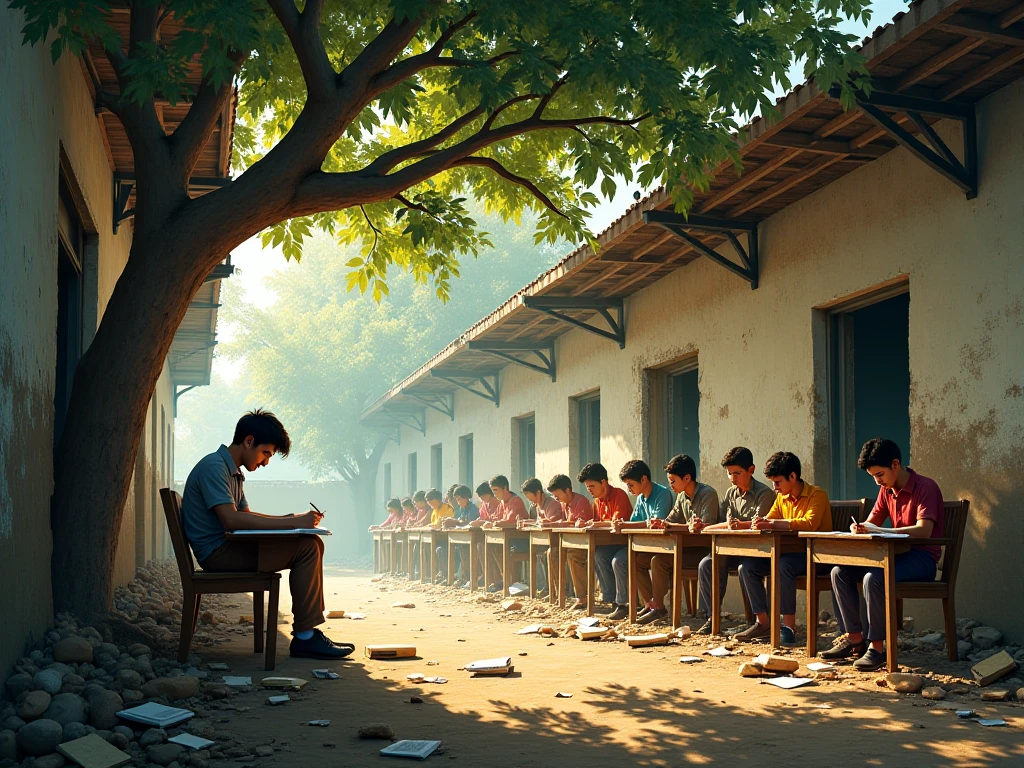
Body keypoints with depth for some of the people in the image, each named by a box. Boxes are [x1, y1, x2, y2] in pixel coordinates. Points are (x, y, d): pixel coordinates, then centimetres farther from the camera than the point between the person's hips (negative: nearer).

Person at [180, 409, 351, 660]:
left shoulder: (232, 472, 19)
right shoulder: (214, 466, -14)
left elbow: (246, 515, 26)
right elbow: (231, 519, -25)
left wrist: (292, 518, 9)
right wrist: (292, 523, -24)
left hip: (229, 547, 10)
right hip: (217, 552, -10)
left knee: (313, 544, 5)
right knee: (307, 547, -20)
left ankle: (310, 630, 2)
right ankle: (304, 637, -15)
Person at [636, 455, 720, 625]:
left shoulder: (708, 494, -13)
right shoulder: (682, 496, 12)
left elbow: (707, 526, -23)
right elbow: (671, 520, 15)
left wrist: (671, 526, -18)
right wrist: (661, 523, -11)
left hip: (702, 549, -9)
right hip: (687, 548, 9)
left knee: (659, 560, -28)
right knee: (637, 559, -1)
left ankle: (658, 607, -14)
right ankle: (649, 604, 4)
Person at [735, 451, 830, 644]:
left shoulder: (817, 495, -11)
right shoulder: (781, 498, 12)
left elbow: (810, 524, -28)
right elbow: (768, 522, 16)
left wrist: (773, 524, -29)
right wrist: (741, 525, -5)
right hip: (791, 553, 8)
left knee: (784, 564, -37)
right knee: (747, 566, -8)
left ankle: (789, 626, -28)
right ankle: (763, 623, -5)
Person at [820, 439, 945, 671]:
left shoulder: (925, 487, -13)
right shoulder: (886, 490, 13)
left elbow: (924, 531, -25)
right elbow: (872, 522, 16)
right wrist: (859, 528, -10)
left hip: (922, 558, -8)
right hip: (898, 554, 8)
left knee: (874, 578, -34)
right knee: (840, 572, -7)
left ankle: (877, 646, -26)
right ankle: (854, 638, -5)